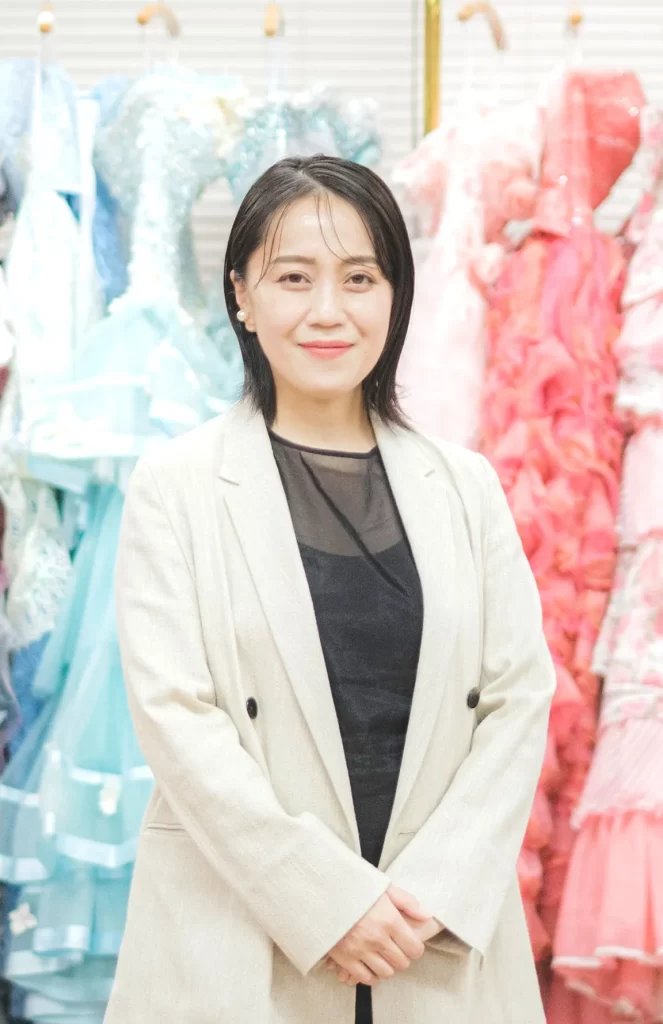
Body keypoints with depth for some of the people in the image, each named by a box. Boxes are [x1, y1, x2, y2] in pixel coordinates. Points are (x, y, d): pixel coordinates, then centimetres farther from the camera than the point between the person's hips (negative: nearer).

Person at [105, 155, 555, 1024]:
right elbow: (172, 711, -9)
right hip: (240, 949, -2)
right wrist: (327, 897, -14)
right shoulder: (175, 487, -2)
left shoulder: (465, 487, 7)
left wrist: (438, 888, -10)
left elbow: (521, 694, 2)